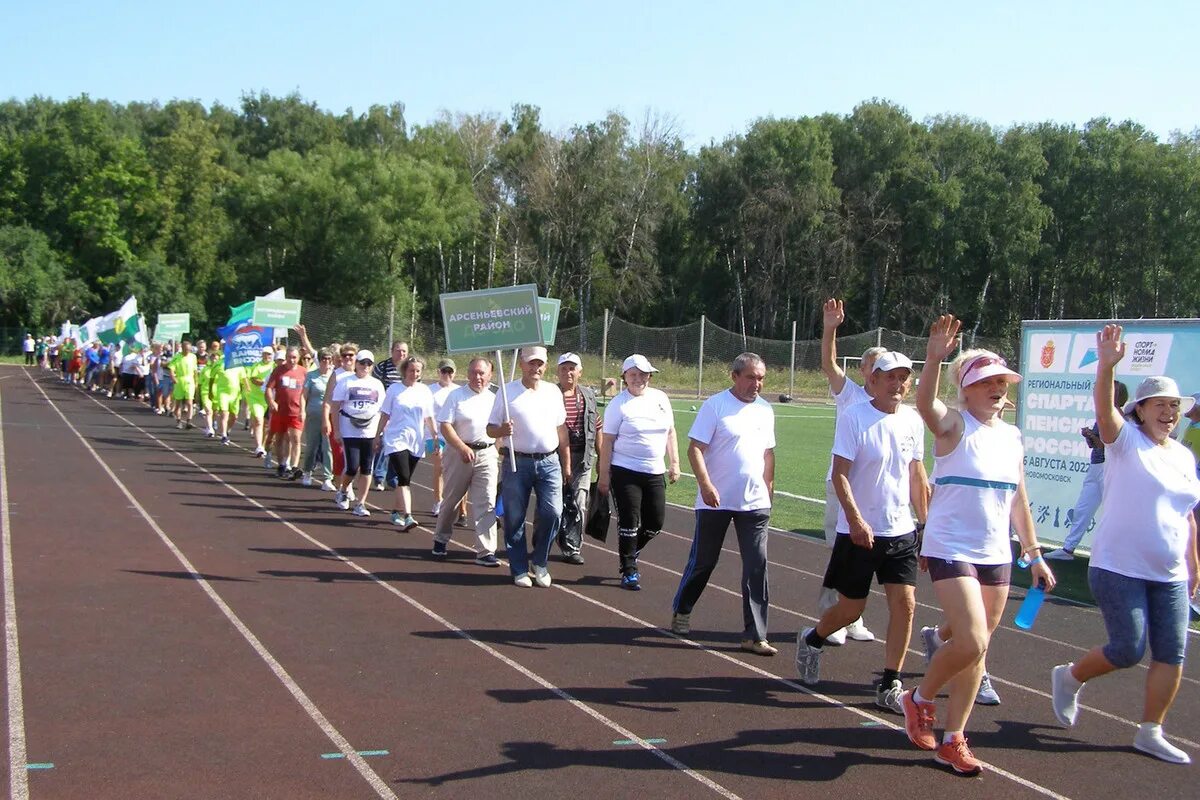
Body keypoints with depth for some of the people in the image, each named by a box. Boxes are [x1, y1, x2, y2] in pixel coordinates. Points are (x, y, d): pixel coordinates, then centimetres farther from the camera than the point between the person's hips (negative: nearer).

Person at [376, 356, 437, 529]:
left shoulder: (425, 391, 7)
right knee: (404, 479, -15)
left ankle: (396, 511, 26)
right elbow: (384, 415, 6)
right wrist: (379, 436, 6)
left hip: (416, 442, 3)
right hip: (396, 440, -3)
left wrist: (435, 436, 6)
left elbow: (429, 418, 12)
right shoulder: (394, 389, 0)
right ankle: (407, 516, -21)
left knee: (404, 480, 10)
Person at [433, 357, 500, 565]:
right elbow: (445, 426, -9)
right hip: (459, 452, -2)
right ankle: (441, 539, 34)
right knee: (451, 499, 12)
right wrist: (462, 448, -19)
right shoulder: (456, 396, -1)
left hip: (487, 454, 2)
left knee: (486, 503, -7)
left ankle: (485, 552, -8)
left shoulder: (494, 399, 10)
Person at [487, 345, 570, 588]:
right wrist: (501, 430, -23)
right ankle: (520, 570, 16)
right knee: (514, 518, 2)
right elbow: (490, 428, 0)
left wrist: (566, 464, 15)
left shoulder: (554, 392, 10)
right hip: (517, 463, -2)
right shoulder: (507, 392, 0)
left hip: (549, 462, 2)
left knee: (552, 513, -8)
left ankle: (539, 563, 13)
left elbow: (561, 430, 16)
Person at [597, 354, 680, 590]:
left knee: (655, 522, 7)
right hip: (625, 472, -5)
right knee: (629, 523, -2)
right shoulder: (618, 404, -6)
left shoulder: (661, 398, 7)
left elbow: (670, 433, 15)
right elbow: (607, 441, -6)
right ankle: (629, 571, 8)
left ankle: (628, 554, 32)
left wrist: (674, 463, 12)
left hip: (655, 473, 5)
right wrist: (604, 475, -9)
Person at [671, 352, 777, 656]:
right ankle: (681, 612, 31)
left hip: (755, 503, 4)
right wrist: (706, 485, -23)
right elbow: (695, 449, -12)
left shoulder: (765, 410, 9)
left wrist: (769, 488, 17)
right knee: (702, 561, 9)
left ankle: (754, 635, 1)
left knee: (757, 566, -3)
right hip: (715, 502, -4)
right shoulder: (715, 405, -8)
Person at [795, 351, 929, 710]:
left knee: (905, 603, -6)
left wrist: (925, 523, 16)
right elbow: (840, 474, -15)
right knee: (851, 608, 5)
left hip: (902, 531, 4)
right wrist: (856, 520, -24)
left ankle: (890, 686, 4)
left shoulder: (913, 421, 6)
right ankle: (812, 640, 37)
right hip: (859, 532, -4)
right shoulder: (853, 417, -11)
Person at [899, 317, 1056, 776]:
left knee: (976, 649, 9)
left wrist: (1034, 555, 17)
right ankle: (920, 699, 12)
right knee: (971, 642, -16)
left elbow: (1018, 501, 17)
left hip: (996, 556, 6)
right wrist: (935, 357, -48)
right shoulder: (954, 425, -8)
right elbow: (924, 403, -32)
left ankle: (952, 740, 21)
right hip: (951, 550, -6)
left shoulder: (1012, 437, 9)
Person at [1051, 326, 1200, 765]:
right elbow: (1105, 409, -26)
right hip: (1119, 568, -6)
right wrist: (1106, 366, -42)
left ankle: (1150, 733, 16)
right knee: (1128, 650, -6)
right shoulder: (1126, 441, -6)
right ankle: (1070, 676, 22)